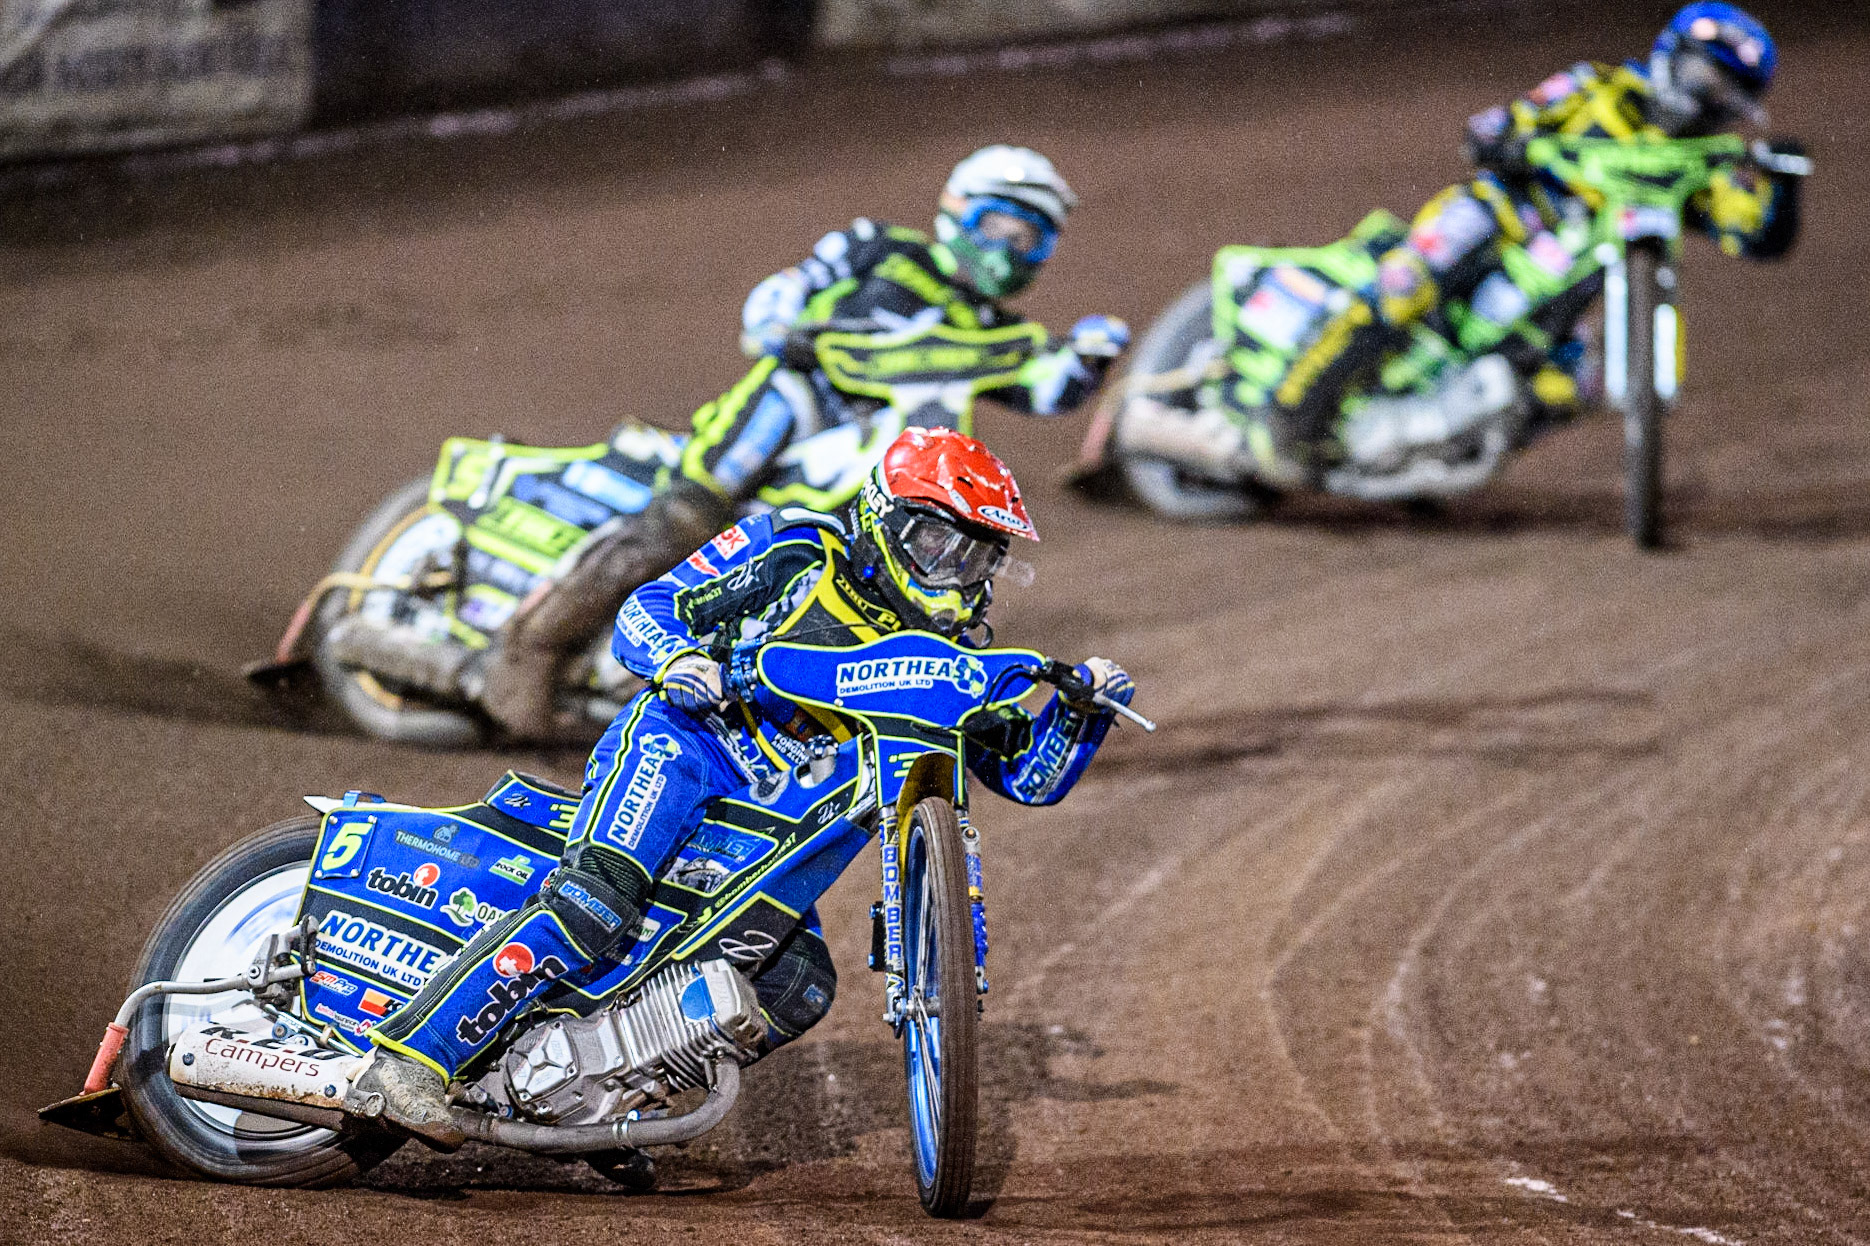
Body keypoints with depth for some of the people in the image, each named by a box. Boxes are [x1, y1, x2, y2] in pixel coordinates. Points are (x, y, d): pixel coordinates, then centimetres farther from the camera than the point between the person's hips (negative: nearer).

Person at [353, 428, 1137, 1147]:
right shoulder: (798, 551, 1)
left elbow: (1030, 776, 15)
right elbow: (643, 611, 0)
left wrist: (1085, 706, -3)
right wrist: (676, 658, -23)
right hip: (681, 741, -6)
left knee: (799, 989, -12)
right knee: (596, 906, -31)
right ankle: (411, 1056, -34)